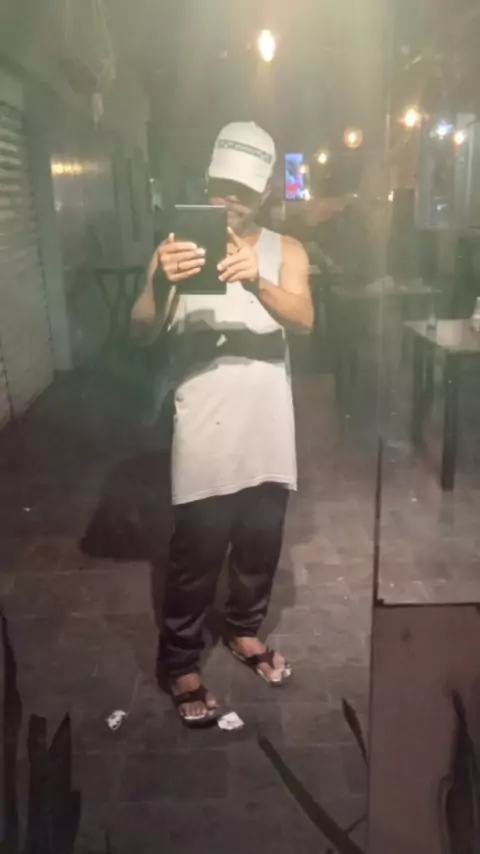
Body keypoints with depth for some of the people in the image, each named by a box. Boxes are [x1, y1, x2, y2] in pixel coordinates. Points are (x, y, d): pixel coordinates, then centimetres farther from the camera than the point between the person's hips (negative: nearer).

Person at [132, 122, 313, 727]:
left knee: (260, 544, 17)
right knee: (196, 555, 6)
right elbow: (143, 329, -15)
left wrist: (256, 282, -36)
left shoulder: (287, 252, 3)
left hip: (268, 432, 3)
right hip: (205, 434, -2)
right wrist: (160, 283, -37)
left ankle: (243, 630, 43)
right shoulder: (180, 247, -2)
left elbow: (303, 318, -16)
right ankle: (180, 663, 27)